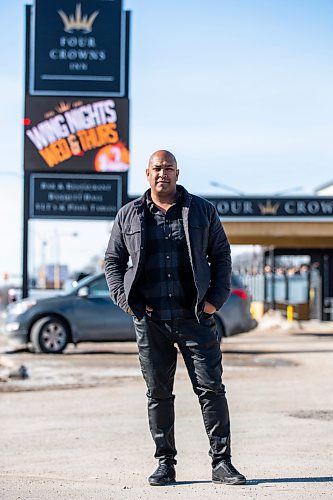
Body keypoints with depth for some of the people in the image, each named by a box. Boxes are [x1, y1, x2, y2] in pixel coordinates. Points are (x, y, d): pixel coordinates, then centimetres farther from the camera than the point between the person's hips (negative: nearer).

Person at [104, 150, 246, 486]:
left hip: (196, 317, -1)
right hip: (150, 320, 1)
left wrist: (216, 298, 0)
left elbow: (221, 255, 12)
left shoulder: (202, 210, 8)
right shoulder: (129, 215, 10)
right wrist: (125, 300, 1)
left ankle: (221, 462, 4)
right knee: (158, 393, 5)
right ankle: (165, 463, 14)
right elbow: (113, 260, 15)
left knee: (211, 388, -3)